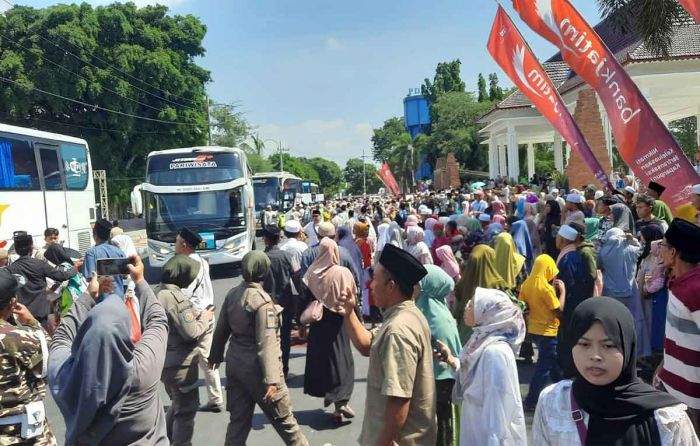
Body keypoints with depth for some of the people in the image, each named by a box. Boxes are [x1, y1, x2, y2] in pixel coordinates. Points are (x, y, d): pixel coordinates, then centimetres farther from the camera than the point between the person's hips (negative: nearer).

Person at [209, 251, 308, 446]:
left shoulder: (232, 294, 1)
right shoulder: (262, 300, -20)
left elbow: (221, 329, 12)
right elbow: (266, 343, -23)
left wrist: (215, 355, 27)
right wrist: (271, 379, -23)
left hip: (235, 364, 7)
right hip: (256, 368, -7)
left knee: (238, 420, 15)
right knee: (283, 417, 11)